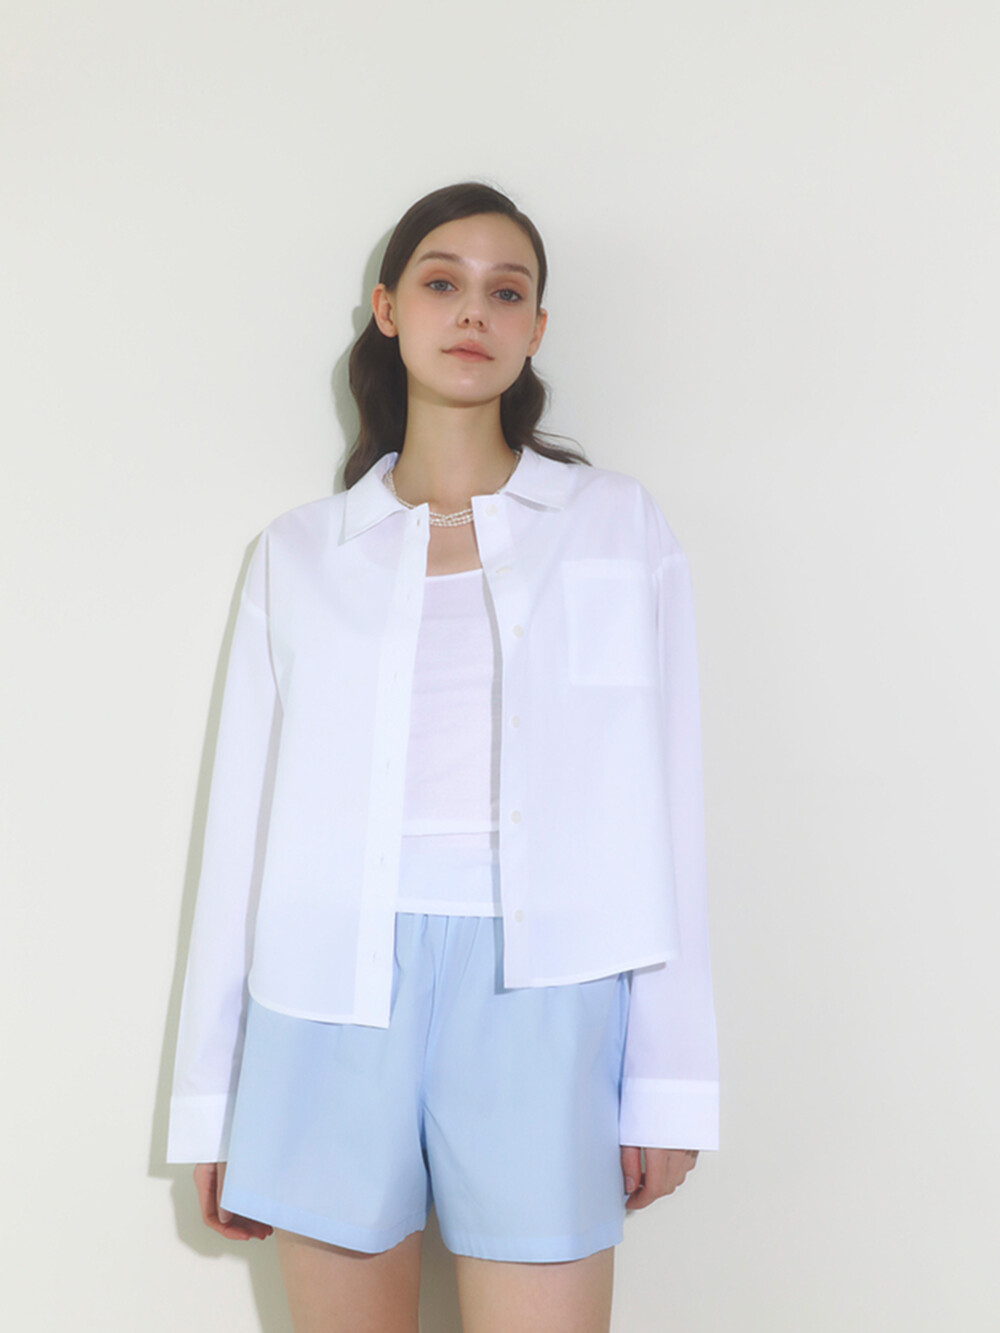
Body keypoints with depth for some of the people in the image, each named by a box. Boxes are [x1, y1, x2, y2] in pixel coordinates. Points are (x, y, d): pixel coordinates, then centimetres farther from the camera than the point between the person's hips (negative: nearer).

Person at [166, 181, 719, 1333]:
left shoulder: (619, 526, 6)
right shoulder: (297, 554, 9)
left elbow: (660, 806, 4)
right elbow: (244, 820, 8)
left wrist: (667, 1084, 1)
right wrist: (212, 1100, 8)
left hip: (537, 990, -1)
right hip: (335, 989, 1)